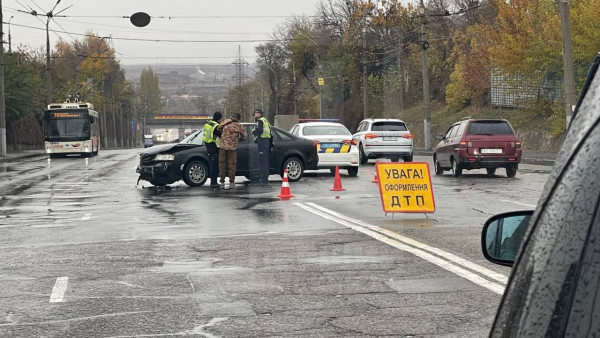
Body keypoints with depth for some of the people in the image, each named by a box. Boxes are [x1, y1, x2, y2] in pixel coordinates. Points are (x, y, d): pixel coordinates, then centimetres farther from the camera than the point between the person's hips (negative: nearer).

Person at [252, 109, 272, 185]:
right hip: (268, 141, 10)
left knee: (262, 161, -11)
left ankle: (264, 180, -15)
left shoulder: (260, 121, -6)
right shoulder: (265, 121, 24)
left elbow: (259, 131, -20)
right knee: (266, 161, 13)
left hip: (262, 142, -10)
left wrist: (253, 131, -2)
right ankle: (265, 179, 18)